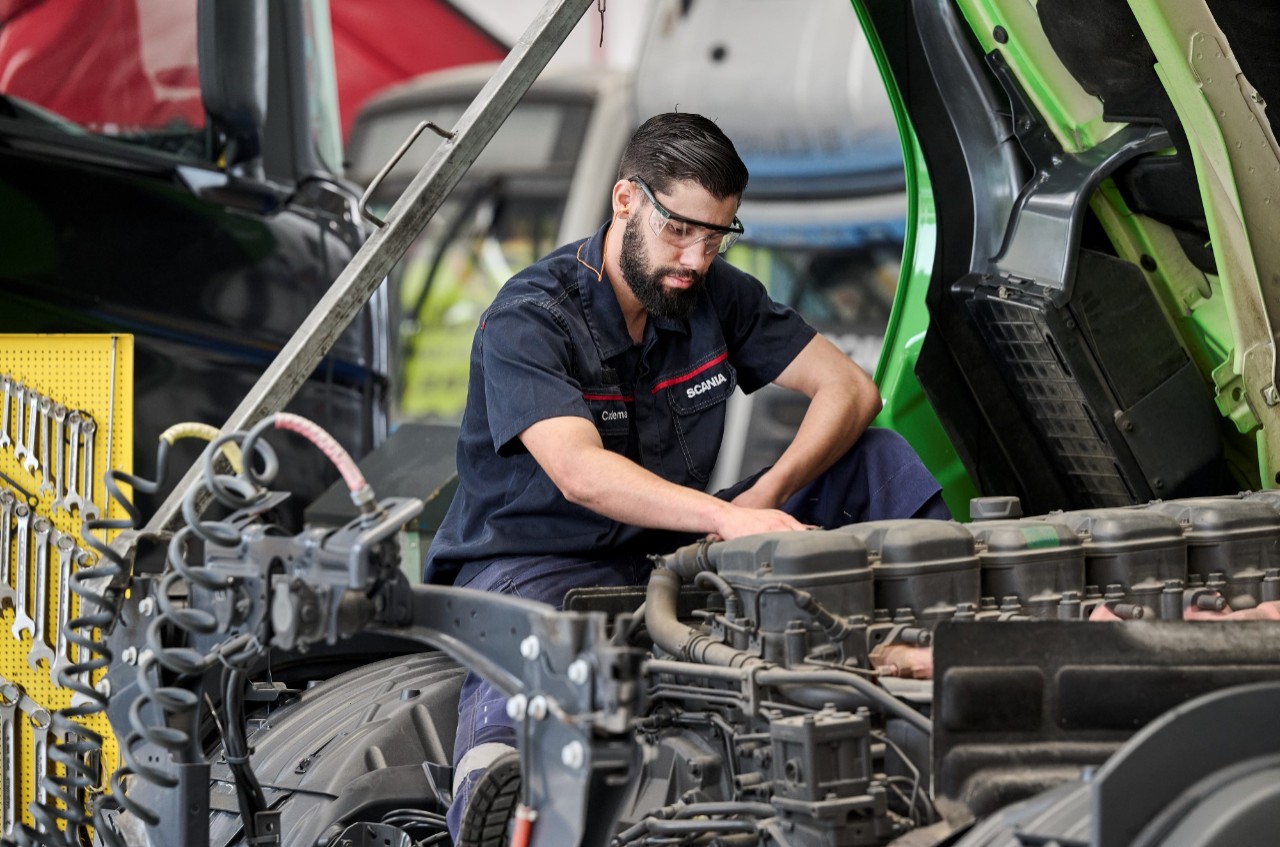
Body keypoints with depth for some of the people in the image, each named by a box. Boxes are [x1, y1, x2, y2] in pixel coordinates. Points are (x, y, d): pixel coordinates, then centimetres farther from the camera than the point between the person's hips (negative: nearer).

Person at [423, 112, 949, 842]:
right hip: (538, 562, -6)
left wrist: (766, 496, -18)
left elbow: (850, 388, 1)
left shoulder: (717, 296, 3)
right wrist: (728, 517, -46)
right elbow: (579, 474, -32)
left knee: (879, 458, -3)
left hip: (675, 549, 6)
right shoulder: (527, 322, -17)